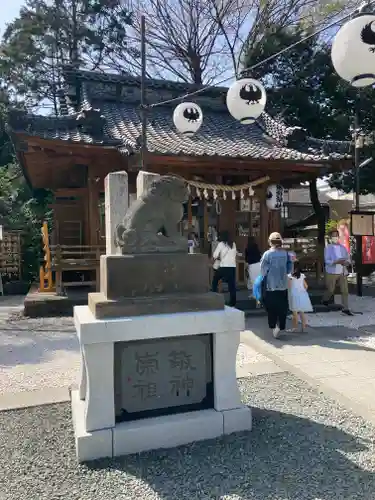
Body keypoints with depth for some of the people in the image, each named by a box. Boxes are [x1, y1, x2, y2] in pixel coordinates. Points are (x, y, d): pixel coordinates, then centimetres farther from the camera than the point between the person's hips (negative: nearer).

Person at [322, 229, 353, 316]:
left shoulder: (343, 247, 10)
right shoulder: (328, 248, -3)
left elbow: (348, 257, 11)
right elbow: (327, 261, -12)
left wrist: (347, 262, -12)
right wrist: (337, 261, -26)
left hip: (343, 272, 3)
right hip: (332, 272, -3)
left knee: (345, 291, -1)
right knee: (330, 290, 8)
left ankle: (345, 308, 7)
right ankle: (325, 300, 38)